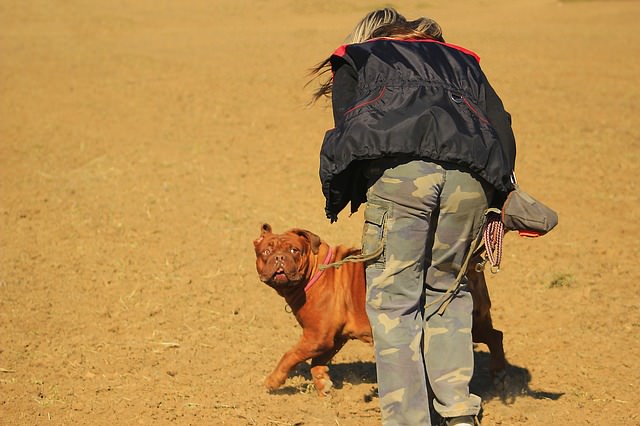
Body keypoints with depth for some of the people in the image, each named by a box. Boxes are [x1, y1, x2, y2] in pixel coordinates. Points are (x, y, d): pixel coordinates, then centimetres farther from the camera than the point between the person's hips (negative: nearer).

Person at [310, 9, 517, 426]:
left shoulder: (354, 60, 29)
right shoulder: (461, 60, 36)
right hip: (469, 177, 3)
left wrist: (341, 199, 20)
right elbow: (501, 127, 21)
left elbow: (348, 133, 13)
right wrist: (498, 198, 21)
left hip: (397, 170, -3)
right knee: (448, 292, 19)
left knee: (394, 299, 4)